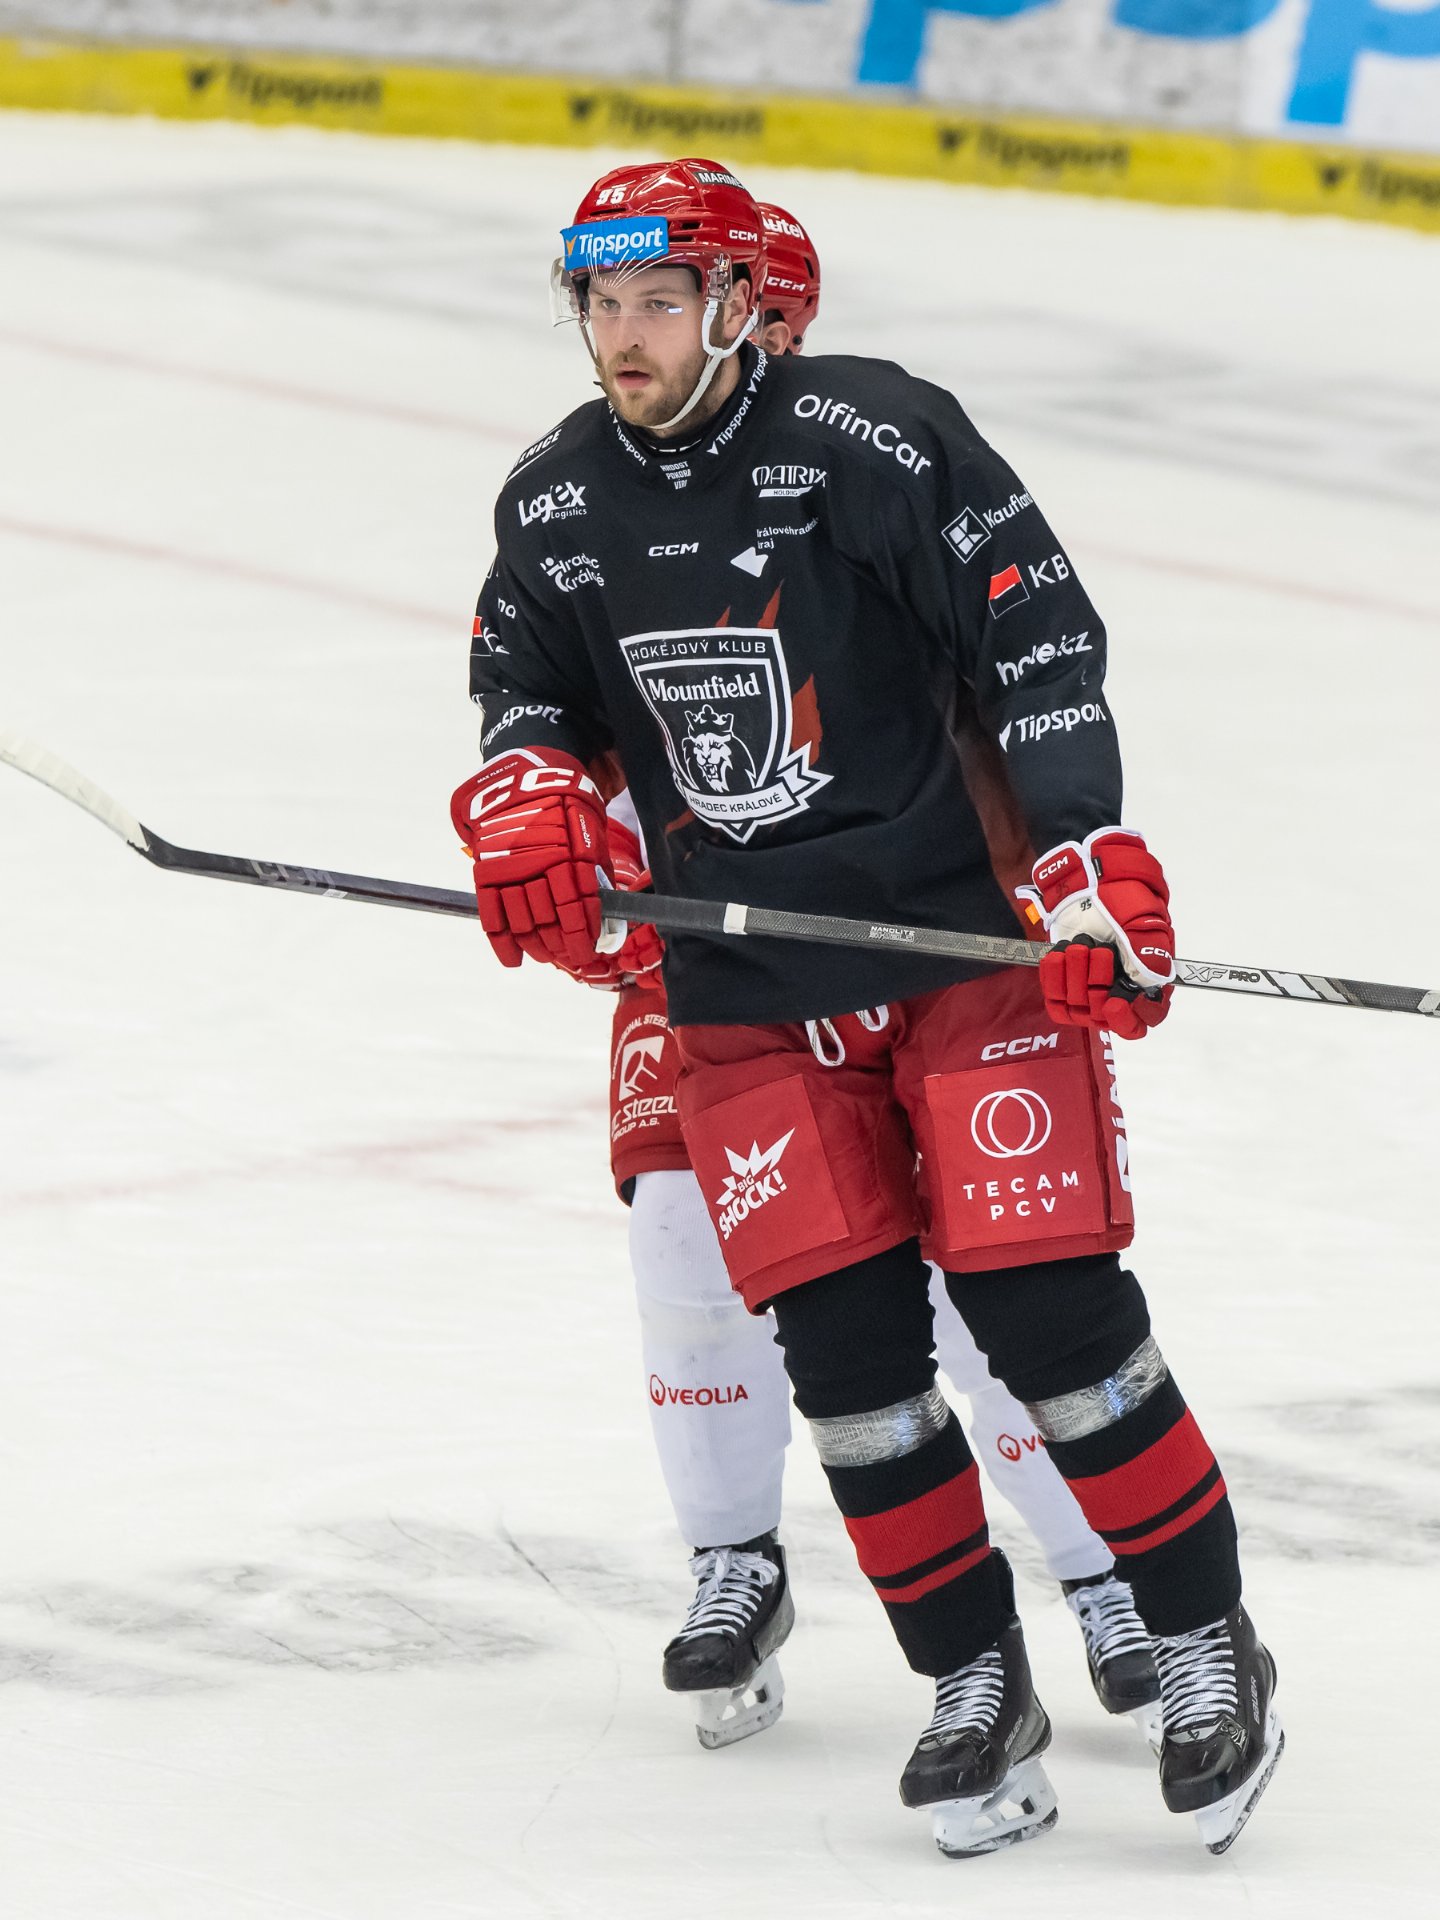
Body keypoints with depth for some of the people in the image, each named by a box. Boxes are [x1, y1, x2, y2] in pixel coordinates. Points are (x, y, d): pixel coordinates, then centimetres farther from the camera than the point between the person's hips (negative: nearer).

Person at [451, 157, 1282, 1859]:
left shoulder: (872, 437, -13)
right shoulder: (556, 501, 4)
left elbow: (1040, 636, -13)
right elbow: (528, 681, 18)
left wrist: (1090, 863, -19)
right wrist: (529, 798, -4)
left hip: (965, 940, -5)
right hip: (744, 985, 5)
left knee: (1046, 1309, -10)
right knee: (842, 1342, -2)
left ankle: (1206, 1651, 5)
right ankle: (975, 1687, 12)